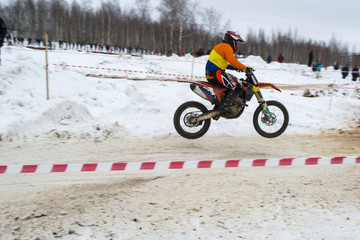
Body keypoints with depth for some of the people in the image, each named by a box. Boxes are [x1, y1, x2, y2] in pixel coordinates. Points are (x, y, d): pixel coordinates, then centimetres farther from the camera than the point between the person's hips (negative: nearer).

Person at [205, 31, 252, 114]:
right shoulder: (226, 47, -6)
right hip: (216, 73, -11)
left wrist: (235, 68, 19)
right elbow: (232, 60, -20)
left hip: (211, 73, 11)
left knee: (235, 80, 21)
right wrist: (245, 68, -17)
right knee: (236, 87, -16)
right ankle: (223, 106, -25)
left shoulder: (221, 46, 26)